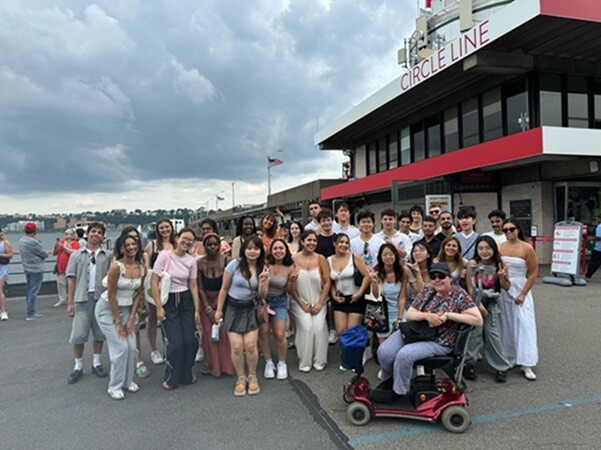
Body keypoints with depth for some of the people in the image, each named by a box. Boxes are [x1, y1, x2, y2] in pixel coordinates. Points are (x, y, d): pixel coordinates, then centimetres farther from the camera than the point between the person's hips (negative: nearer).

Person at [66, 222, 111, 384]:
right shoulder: (77, 255, 4)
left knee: (99, 333, 10)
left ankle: (96, 363, 25)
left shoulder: (108, 256, 3)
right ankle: (78, 367, 17)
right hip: (82, 299, 0)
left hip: (101, 298, 1)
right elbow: (71, 279, 3)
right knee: (78, 334, 1)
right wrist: (70, 302, -1)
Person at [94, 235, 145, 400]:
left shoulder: (141, 267, -6)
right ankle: (114, 386, 10)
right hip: (107, 309, -5)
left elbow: (139, 293, 1)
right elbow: (111, 296, -19)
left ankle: (128, 380, 23)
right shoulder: (116, 266, -24)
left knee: (132, 347, 1)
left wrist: (131, 318, -2)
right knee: (121, 347, -8)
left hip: (126, 309, 5)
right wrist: (117, 322, -15)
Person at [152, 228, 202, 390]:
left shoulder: (192, 260, 0)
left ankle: (186, 374, 27)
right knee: (176, 342, -6)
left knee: (190, 340, 1)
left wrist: (197, 310, 2)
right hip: (168, 301, -3)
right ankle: (171, 377, 19)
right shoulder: (164, 255, -11)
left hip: (186, 300, 3)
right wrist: (158, 307, -12)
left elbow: (193, 285, 5)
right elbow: (154, 281, -9)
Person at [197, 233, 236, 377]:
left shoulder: (226, 261, -14)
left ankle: (225, 364, 13)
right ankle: (211, 363, 21)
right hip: (207, 301, 2)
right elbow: (200, 288, -6)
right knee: (208, 332, 3)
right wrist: (208, 309, -10)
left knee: (224, 332, -5)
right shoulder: (199, 263, -8)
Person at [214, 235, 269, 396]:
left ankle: (252, 377, 17)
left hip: (250, 309, 2)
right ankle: (241, 378, 16)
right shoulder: (234, 264, -10)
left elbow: (262, 295, -1)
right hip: (233, 307, -1)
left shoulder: (263, 268, -2)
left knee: (250, 345, -8)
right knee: (236, 346, -7)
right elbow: (224, 289, -4)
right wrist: (219, 310, -2)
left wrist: (262, 281, -20)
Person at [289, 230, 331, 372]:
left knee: (319, 327, -13)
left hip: (318, 302, 2)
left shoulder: (321, 259, -4)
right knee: (306, 327, -15)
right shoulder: (294, 259, -10)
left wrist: (320, 303, -7)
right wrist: (302, 304, -7)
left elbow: (327, 282, -2)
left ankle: (319, 361, 6)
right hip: (300, 303, -1)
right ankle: (304, 362, 3)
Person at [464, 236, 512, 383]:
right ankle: (468, 364, 12)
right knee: (475, 332, -4)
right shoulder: (472, 264, -18)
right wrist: (479, 305, -14)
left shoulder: (500, 264, -12)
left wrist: (502, 276, -24)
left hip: (491, 303, 2)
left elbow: (506, 288, -4)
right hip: (475, 301, -2)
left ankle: (502, 367, 16)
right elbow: (470, 288, -12)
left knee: (492, 334, 0)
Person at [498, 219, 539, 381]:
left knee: (524, 325, -2)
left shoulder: (527, 248, -9)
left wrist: (523, 294, -11)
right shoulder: (500, 247, 1)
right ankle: (510, 358, 23)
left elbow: (533, 274, -7)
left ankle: (526, 365, 3)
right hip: (502, 290, 3)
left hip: (520, 290, -3)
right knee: (506, 325, 10)